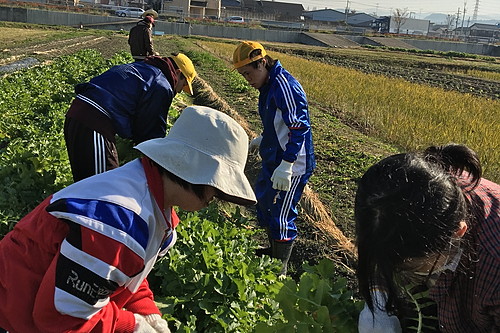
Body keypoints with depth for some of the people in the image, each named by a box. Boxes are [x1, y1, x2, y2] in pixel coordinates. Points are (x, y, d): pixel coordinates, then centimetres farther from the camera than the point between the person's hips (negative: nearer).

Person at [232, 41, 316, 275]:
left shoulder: (284, 86, -22)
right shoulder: (269, 85, 9)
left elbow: (299, 127, -27)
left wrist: (286, 166, -30)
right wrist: (262, 140, 29)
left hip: (291, 166, -11)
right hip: (273, 160, 11)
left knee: (281, 216, -3)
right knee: (263, 201, 22)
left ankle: (281, 271, 15)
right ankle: (274, 252, 42)